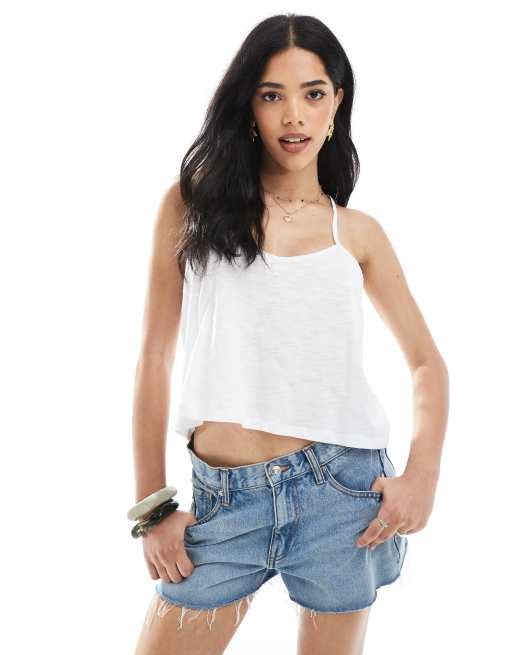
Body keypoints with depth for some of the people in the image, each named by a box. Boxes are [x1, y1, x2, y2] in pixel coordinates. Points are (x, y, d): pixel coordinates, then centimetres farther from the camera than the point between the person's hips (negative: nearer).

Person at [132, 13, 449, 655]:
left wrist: (422, 476, -4)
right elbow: (154, 360, 3)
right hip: (221, 502, 0)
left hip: (341, 493, 1)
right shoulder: (191, 204, 2)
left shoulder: (358, 233, 5)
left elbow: (427, 362, 12)